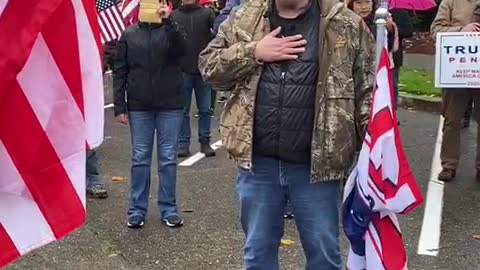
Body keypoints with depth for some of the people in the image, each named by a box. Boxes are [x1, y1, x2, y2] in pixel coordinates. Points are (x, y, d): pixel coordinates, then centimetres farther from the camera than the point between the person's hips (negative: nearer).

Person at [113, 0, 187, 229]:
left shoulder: (172, 30, 3)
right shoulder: (129, 35, 5)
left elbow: (180, 49, -19)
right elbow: (120, 73, 4)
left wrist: (168, 21, -26)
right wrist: (119, 107, -3)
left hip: (170, 105, -1)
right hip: (139, 107, 1)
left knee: (168, 159, 6)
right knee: (140, 159, 7)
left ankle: (168, 209, 16)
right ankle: (137, 210, 16)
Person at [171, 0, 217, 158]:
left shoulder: (207, 13, 3)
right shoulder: (174, 15, 5)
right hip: (182, 71, 0)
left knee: (205, 109, 9)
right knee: (183, 110, 6)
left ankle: (205, 142, 20)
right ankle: (183, 143, 14)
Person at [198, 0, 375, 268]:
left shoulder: (346, 25, -3)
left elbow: (369, 92, -3)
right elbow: (209, 66, 4)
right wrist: (253, 52, -12)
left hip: (315, 164, -2)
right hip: (258, 161, 2)